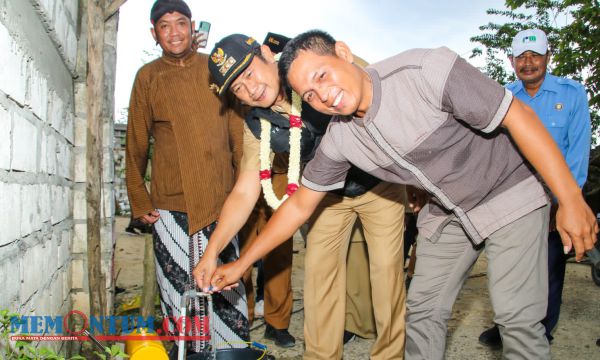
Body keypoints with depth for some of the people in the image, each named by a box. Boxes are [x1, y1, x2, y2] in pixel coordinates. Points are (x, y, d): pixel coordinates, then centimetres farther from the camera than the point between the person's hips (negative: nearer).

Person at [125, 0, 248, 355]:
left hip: (220, 199, 0)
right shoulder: (148, 76, 7)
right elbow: (137, 143, 8)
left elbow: (237, 133, 8)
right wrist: (139, 200, 4)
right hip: (170, 203, 0)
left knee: (227, 283, 6)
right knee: (178, 291, 6)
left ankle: (235, 349, 22)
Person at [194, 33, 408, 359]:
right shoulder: (258, 127, -14)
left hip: (379, 181, -3)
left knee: (386, 265, -4)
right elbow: (244, 192, -14)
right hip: (330, 193, 3)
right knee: (318, 266, 1)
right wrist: (212, 250, -23)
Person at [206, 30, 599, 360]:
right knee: (423, 311, 6)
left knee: (518, 319, -8)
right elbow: (299, 205, -1)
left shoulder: (426, 71, -29)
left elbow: (519, 116, -23)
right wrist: (243, 262, 1)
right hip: (446, 214, 5)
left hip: (508, 194, -4)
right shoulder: (338, 140, -11)